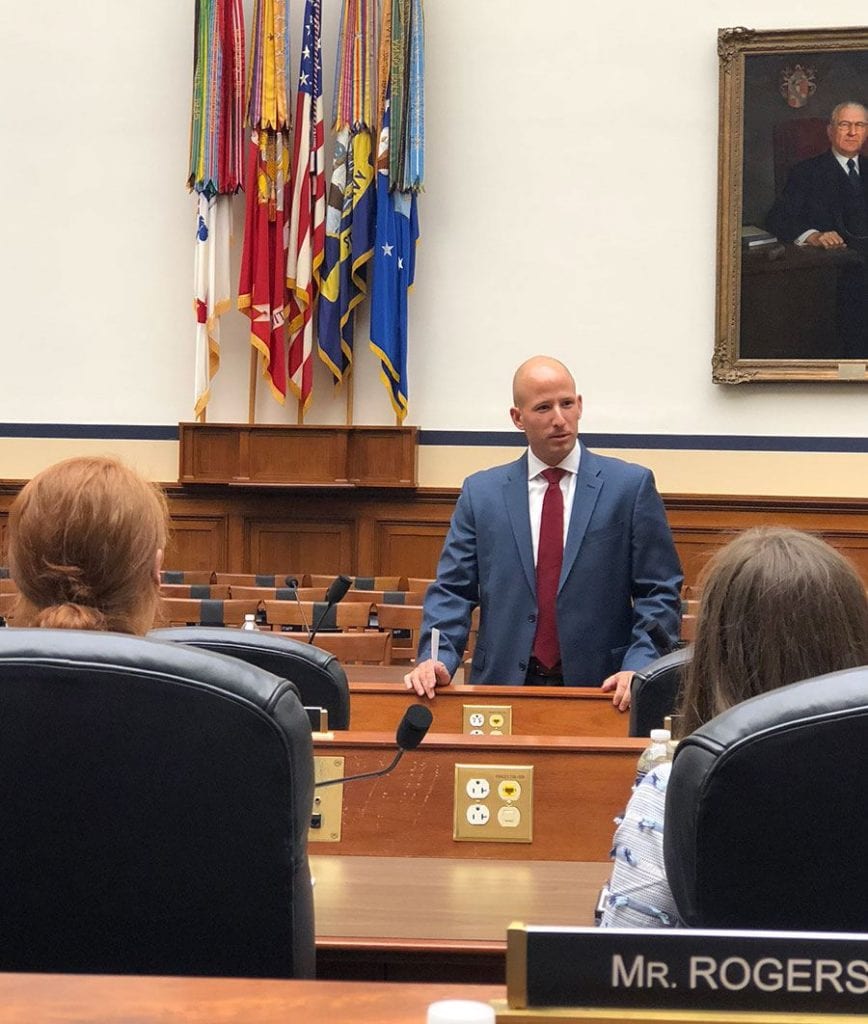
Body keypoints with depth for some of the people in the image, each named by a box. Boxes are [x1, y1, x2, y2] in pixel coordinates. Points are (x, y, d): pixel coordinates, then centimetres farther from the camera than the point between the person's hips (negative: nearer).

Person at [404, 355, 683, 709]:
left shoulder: (632, 485, 4)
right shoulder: (480, 492, 9)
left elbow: (660, 592, 2)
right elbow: (453, 591, 8)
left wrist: (639, 667, -12)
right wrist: (436, 658, -9)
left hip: (601, 689, -1)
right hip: (504, 685, 1)